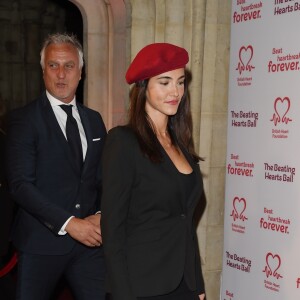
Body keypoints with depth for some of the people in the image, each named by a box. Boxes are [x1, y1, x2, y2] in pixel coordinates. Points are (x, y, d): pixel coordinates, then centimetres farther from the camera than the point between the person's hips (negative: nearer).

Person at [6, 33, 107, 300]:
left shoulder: (94, 120, 11)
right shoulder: (24, 119, -5)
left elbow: (104, 177, 13)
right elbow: (20, 184, -13)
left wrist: (101, 216, -5)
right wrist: (69, 223, -19)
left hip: (89, 240, 4)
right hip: (42, 242, -3)